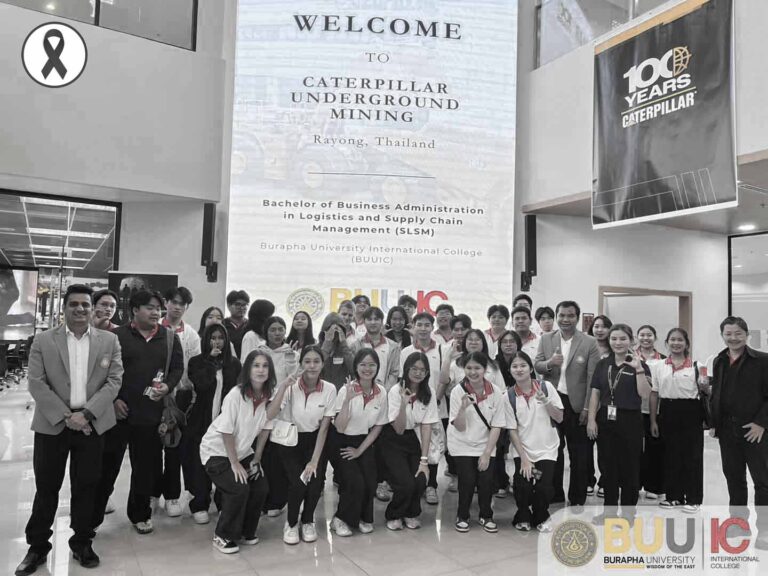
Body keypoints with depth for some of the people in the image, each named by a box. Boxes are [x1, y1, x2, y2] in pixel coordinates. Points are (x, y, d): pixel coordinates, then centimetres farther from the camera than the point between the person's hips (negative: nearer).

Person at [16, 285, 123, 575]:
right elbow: (36, 383, -4)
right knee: (46, 487, 9)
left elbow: (114, 381, -2)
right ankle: (38, 546, 25)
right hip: (51, 425, 0)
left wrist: (86, 414, -12)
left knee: (86, 487, 9)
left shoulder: (109, 340, 2)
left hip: (92, 425, 0)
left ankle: (81, 542, 25)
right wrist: (65, 416, -13)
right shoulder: (43, 340, 1)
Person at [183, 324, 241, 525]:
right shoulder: (196, 362, 2)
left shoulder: (234, 363, 7)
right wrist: (211, 361, -10)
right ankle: (199, 506, 15)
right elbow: (200, 384, -15)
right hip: (202, 421, -1)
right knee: (200, 465, 2)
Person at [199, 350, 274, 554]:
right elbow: (227, 432, -21)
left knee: (261, 487, -3)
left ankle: (245, 532, 21)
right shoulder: (236, 395, -27)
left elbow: (265, 429, 0)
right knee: (239, 489, -19)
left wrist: (256, 459, 1)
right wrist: (235, 463, -15)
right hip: (217, 451, -6)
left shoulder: (268, 395, -11)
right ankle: (223, 537, 4)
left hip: (242, 451, 6)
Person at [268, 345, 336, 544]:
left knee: (315, 480, -19)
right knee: (298, 482, -21)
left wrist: (314, 460, -12)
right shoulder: (291, 387, -17)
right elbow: (269, 415, -29)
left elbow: (324, 427, -7)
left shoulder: (329, 389, -12)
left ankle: (308, 521, 13)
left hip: (314, 440, 2)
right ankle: (291, 523, 10)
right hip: (288, 440, -1)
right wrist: (283, 386, -33)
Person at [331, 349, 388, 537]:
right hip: (343, 443, -3)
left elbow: (378, 426, 2)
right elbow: (339, 428, -21)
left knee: (370, 483, -15)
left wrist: (360, 450, -5)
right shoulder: (346, 390, -17)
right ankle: (341, 519, 6)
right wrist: (347, 400, -33)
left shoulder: (381, 392, -7)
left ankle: (363, 517, 14)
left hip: (365, 443, 3)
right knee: (356, 482, -20)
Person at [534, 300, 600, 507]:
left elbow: (593, 378, -7)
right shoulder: (546, 339, 3)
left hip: (576, 404, -2)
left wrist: (587, 408, -11)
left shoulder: (589, 343, -6)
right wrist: (549, 363, -22)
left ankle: (577, 499, 24)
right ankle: (555, 495, 28)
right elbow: (536, 366, 1)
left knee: (579, 455, 9)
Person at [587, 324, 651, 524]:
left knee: (629, 467, 5)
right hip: (605, 420, 3)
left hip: (629, 421, -3)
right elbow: (595, 394, 6)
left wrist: (639, 369, -22)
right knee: (608, 465, 11)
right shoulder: (602, 364, 7)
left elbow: (645, 394, -14)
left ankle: (628, 511, 19)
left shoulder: (639, 365, -3)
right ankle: (609, 509, 23)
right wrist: (591, 419, -1)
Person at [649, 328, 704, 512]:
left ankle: (693, 498, 16)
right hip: (667, 412, 2)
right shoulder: (658, 367, 5)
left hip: (690, 412, -2)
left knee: (692, 455, 3)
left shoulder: (696, 366, 0)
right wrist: (653, 420, 5)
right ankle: (674, 496, 23)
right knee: (670, 454, 9)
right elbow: (654, 394, 7)